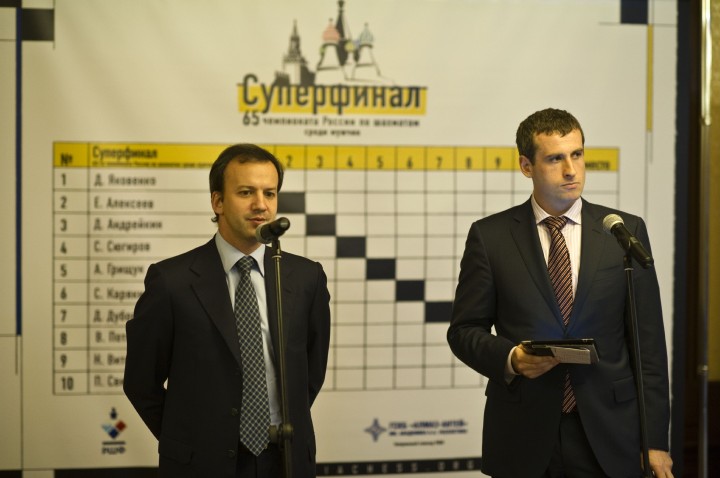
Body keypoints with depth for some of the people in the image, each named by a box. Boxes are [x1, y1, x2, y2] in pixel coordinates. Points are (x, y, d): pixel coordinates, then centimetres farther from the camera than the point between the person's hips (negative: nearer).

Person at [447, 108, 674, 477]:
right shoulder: (490, 236, 1)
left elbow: (648, 342, 2)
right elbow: (464, 330, 5)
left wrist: (656, 439, -1)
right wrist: (510, 359, -16)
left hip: (607, 437, 1)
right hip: (522, 437, -1)